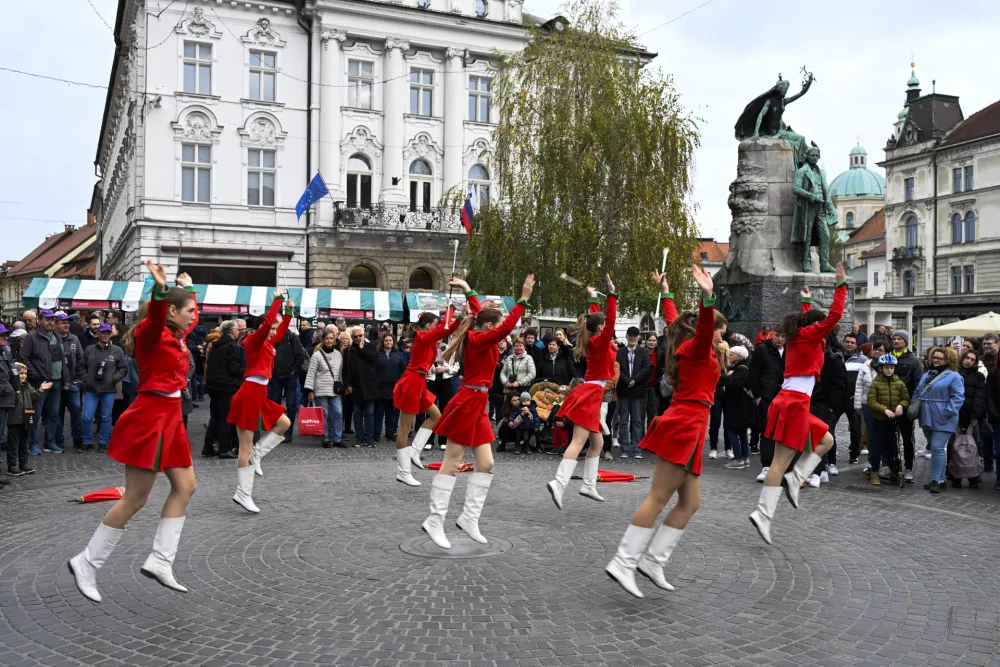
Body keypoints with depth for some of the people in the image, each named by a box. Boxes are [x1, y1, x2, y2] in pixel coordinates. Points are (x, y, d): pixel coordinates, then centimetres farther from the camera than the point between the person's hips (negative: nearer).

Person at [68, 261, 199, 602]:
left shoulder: (176, 335, 13)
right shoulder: (151, 333, -12)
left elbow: (192, 317, 36)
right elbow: (154, 319, -37)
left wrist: (187, 289, 40)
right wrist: (160, 291, -54)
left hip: (169, 417, 10)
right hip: (150, 417, -9)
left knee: (185, 487, 7)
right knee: (134, 499, -3)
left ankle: (160, 561, 11)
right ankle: (86, 563, 11)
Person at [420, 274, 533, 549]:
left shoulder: (478, 337, 10)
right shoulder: (479, 340, -15)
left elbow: (479, 313, 31)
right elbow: (506, 329, -31)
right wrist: (523, 299, -31)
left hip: (477, 405, 9)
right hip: (467, 403, -9)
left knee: (486, 464, 6)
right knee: (451, 464, -3)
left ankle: (469, 518, 12)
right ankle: (435, 520, 4)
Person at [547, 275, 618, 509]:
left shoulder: (591, 340, 13)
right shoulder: (601, 341, -9)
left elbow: (597, 318, 30)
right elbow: (611, 320, -22)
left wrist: (594, 299, 38)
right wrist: (612, 294, -21)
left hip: (589, 393, 9)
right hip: (591, 394, -9)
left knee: (597, 442, 15)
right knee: (578, 442, -17)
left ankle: (589, 486, 15)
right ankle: (559, 483, -28)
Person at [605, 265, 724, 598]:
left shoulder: (691, 348, 20)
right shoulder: (697, 348, -6)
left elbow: (673, 317, 39)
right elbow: (703, 328, -29)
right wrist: (708, 299, -44)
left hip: (687, 428, 10)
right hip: (684, 427, -10)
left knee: (690, 503, 8)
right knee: (658, 498, -11)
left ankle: (652, 560, 8)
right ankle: (623, 564, -10)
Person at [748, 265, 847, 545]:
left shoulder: (798, 336, 19)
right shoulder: (809, 336, -3)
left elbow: (808, 321, 42)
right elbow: (834, 315, -10)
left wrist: (806, 301, 51)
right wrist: (841, 285, -2)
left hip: (790, 401, 9)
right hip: (795, 403, -9)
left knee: (826, 441, 20)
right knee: (781, 460, -9)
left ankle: (794, 478, 5)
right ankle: (764, 513, -10)